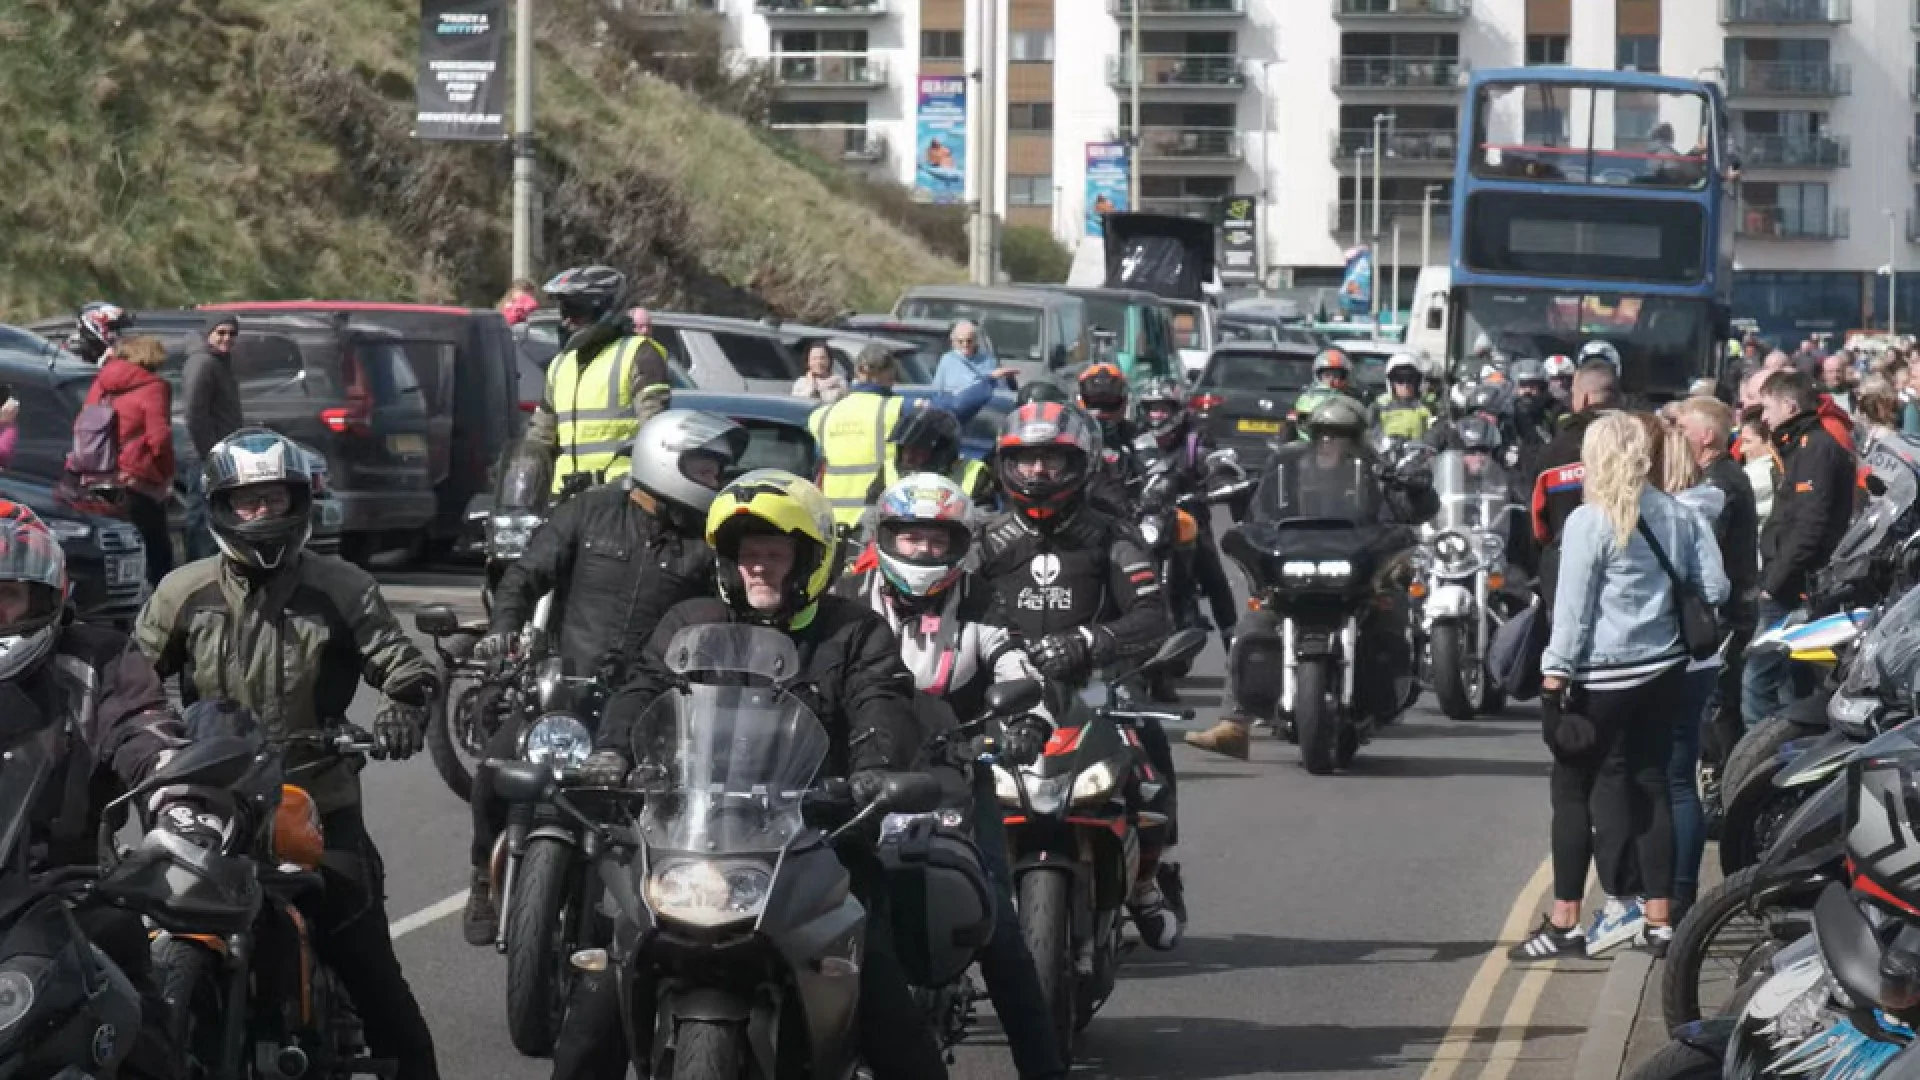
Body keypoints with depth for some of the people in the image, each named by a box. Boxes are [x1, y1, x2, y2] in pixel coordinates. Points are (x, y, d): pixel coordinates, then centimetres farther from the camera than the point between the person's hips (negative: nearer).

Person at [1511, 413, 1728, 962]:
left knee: (1575, 791, 2)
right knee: (1650, 787, 12)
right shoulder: (1680, 516, 4)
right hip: (1663, 670, 6)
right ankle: (1658, 917, 15)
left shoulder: (1589, 521, -12)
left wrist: (1554, 680, -9)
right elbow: (1713, 588, 7)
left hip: (1601, 677, -6)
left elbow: (1573, 609, -13)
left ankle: (1565, 921, 2)